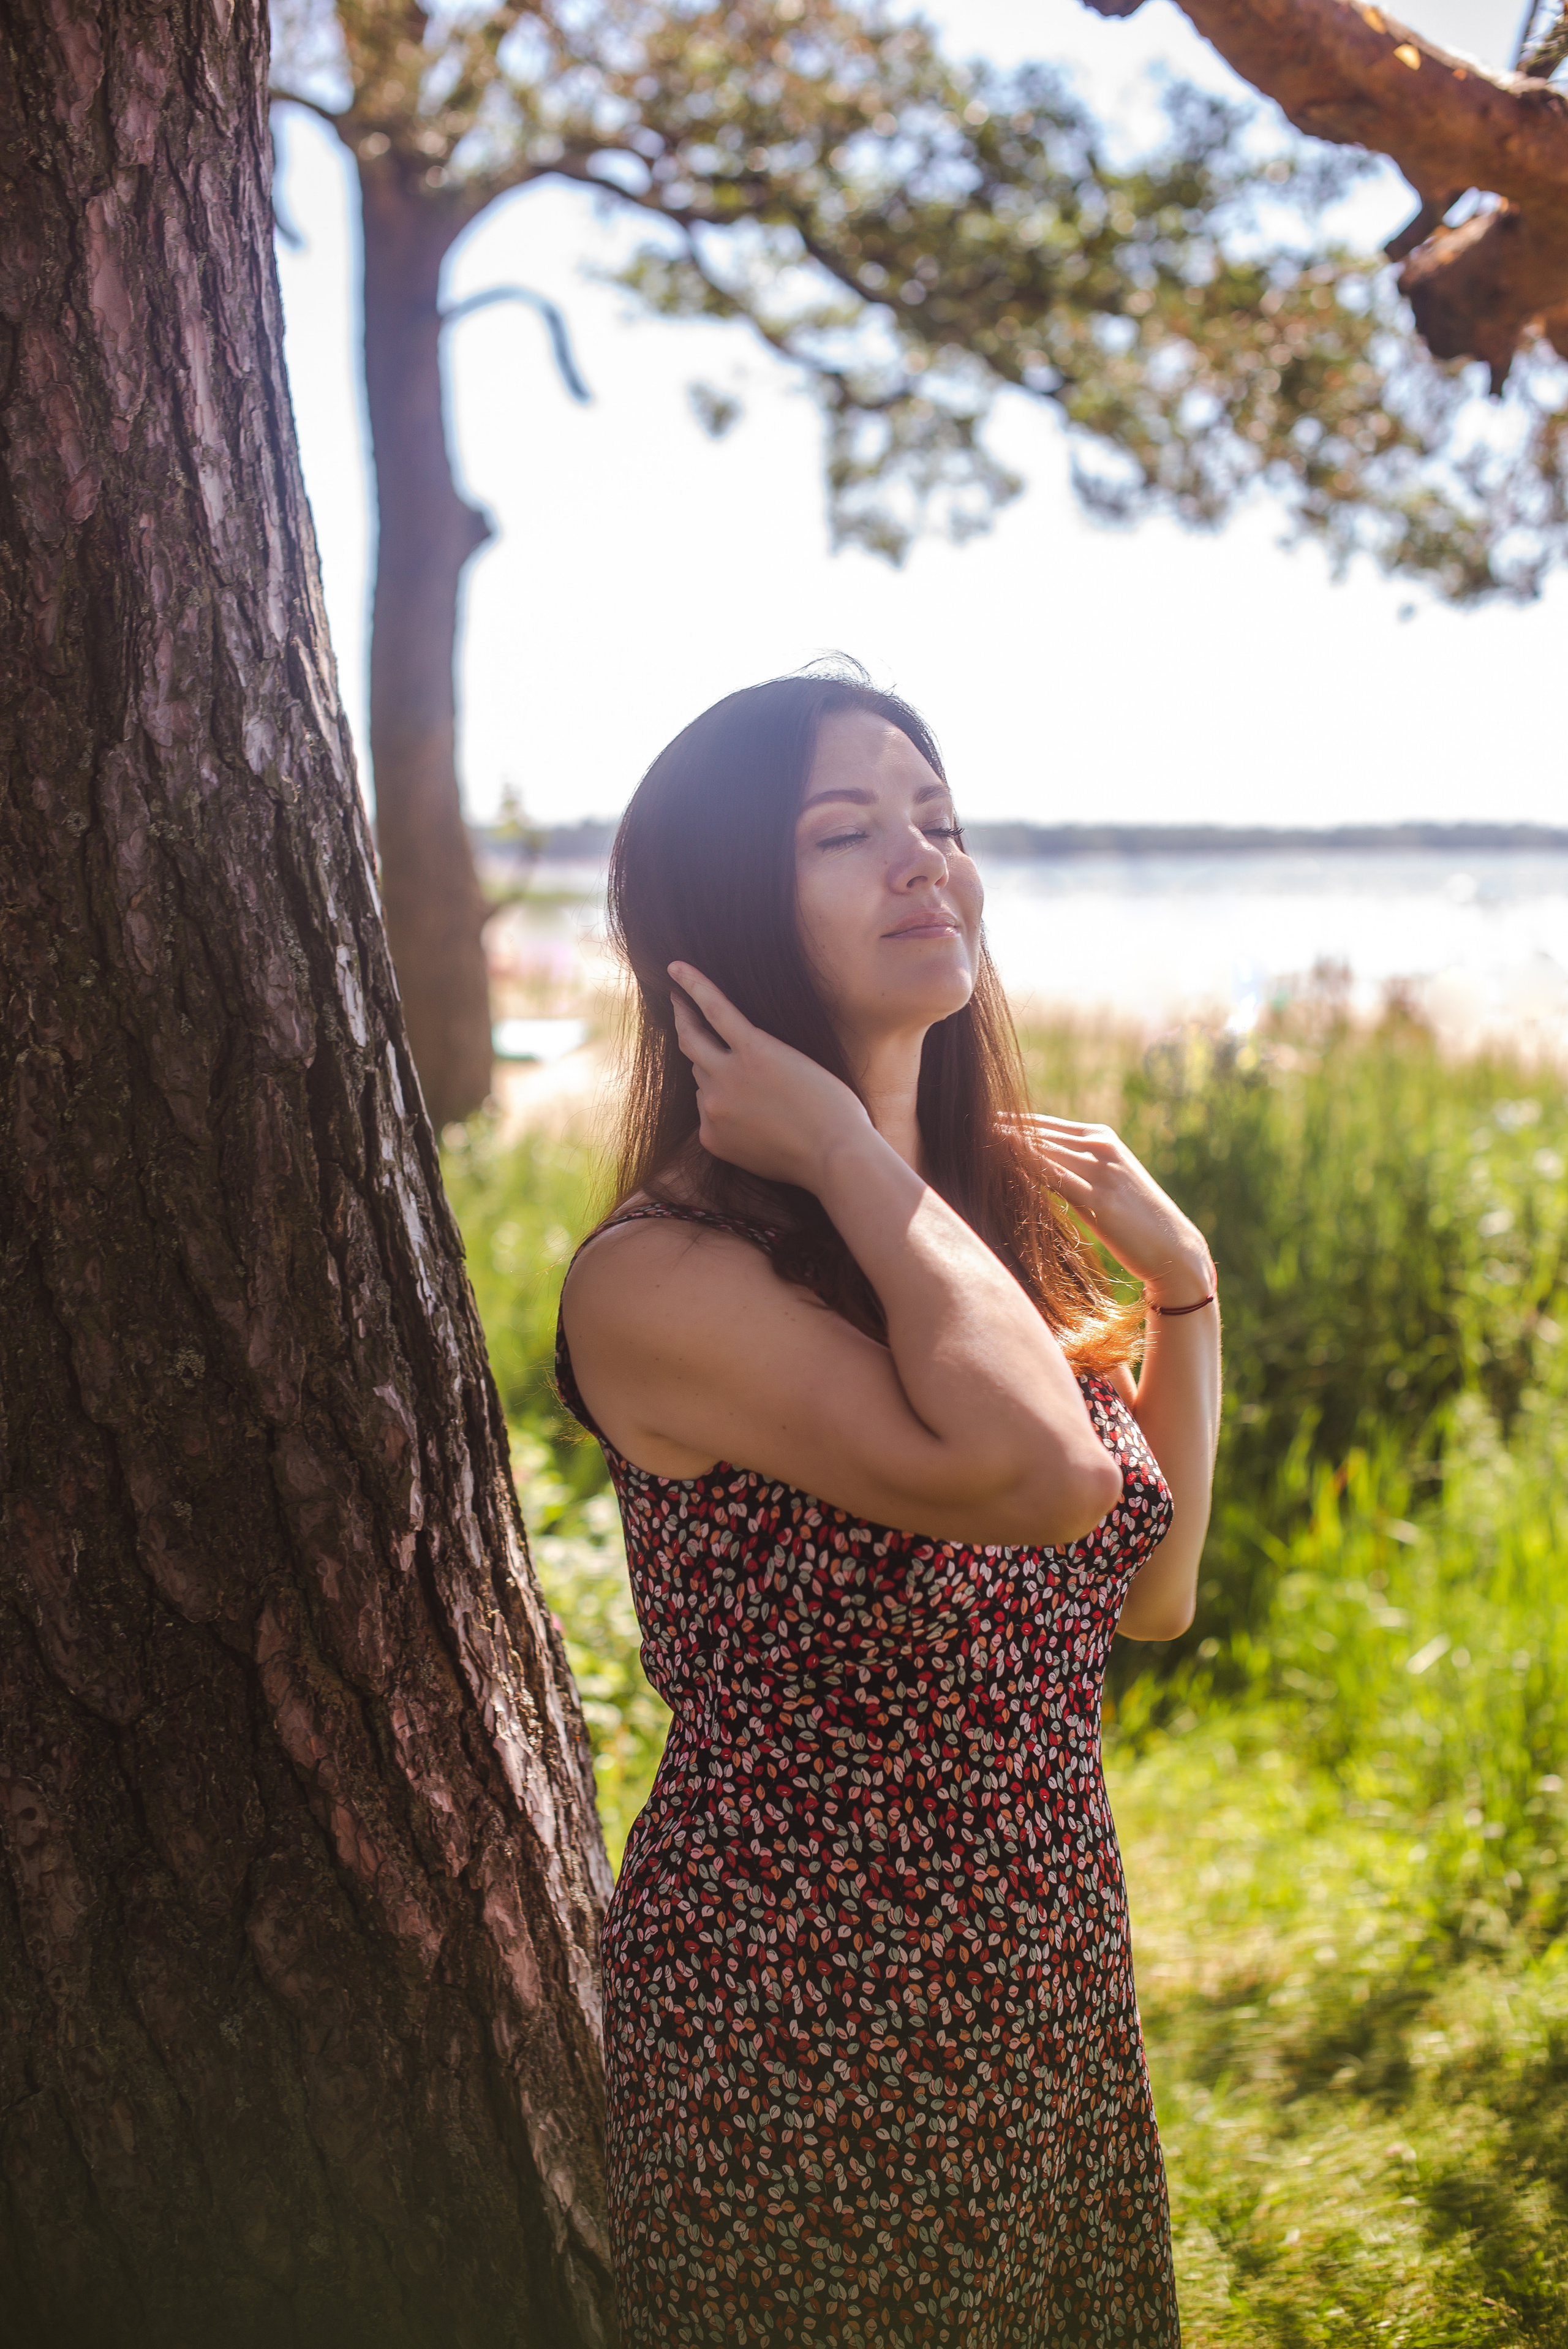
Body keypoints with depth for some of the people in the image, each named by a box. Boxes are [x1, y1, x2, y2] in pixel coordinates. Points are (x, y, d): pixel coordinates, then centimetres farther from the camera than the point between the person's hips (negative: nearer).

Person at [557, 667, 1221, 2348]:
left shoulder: (990, 1226, 2)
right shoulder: (658, 1280, -22)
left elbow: (1148, 1595, 9)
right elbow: (1039, 1475, -36)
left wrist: (1180, 1286, -1)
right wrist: (849, 1153, -25)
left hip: (1054, 2004, 7)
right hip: (803, 2062, -7)